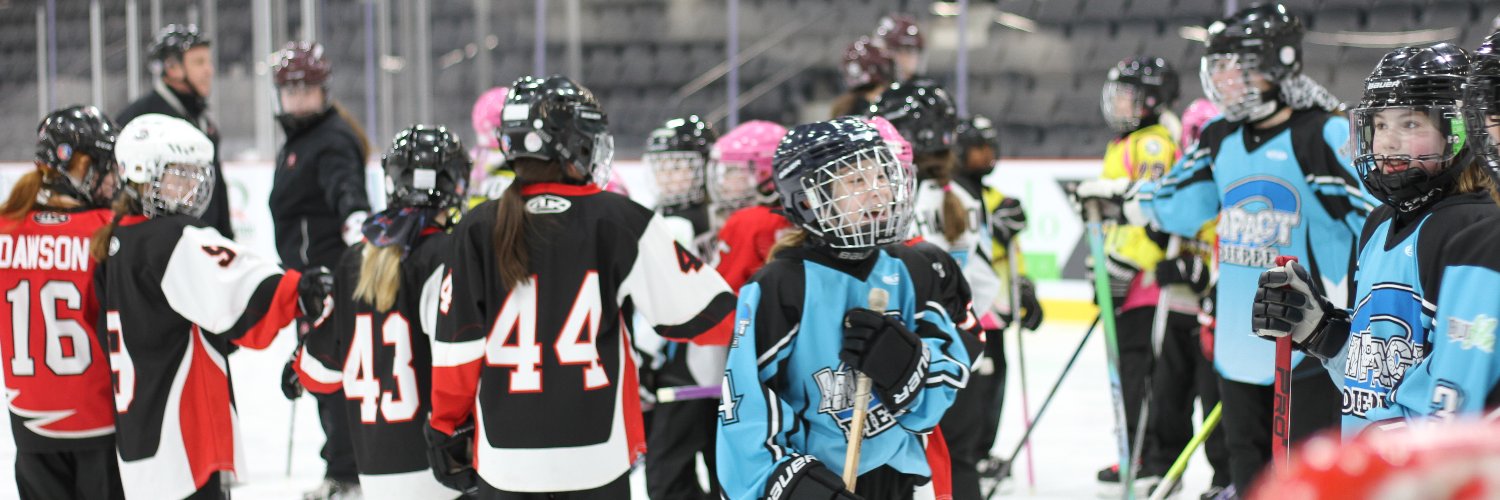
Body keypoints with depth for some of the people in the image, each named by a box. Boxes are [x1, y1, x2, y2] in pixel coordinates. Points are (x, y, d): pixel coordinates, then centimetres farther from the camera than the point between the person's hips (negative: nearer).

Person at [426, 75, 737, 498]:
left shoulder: (478, 230, -2)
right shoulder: (619, 222, -6)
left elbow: (457, 348, -1)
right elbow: (698, 310, -5)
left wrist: (448, 430, 10)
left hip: (504, 451, 1)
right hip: (596, 453, -1)